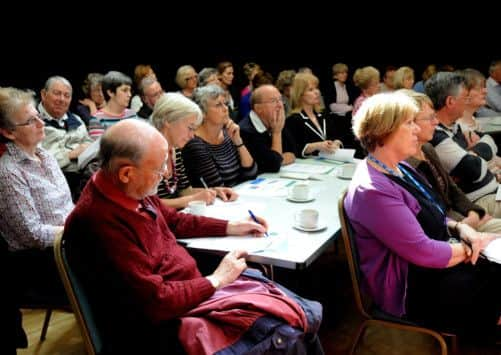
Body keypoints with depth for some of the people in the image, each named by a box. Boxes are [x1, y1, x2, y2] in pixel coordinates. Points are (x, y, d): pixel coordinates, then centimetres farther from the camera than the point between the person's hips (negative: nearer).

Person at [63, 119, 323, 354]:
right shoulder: (99, 223, -29)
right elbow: (156, 302, -27)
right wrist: (216, 280, -14)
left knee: (306, 314, 6)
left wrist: (231, 227, 18)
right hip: (168, 323, -9)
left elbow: (174, 221, 21)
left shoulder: (132, 191, 0)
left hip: (195, 287, 9)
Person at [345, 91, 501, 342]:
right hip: (412, 291, -9)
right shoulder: (373, 190, -26)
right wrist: (470, 249, -9)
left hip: (435, 265, 9)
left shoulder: (399, 169, 6)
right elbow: (424, 253, -25)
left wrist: (460, 228, -4)